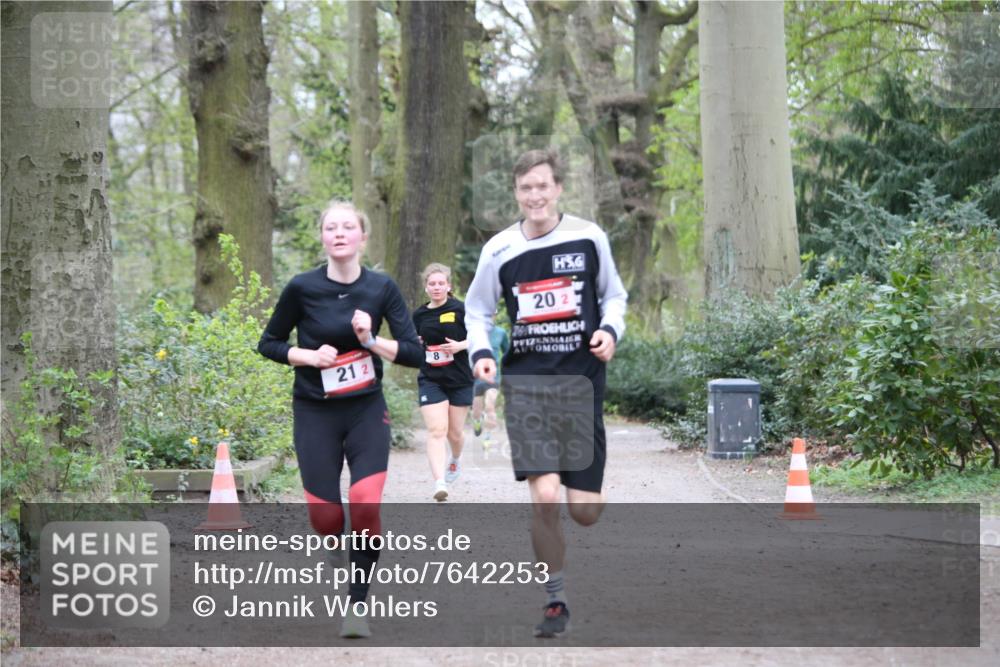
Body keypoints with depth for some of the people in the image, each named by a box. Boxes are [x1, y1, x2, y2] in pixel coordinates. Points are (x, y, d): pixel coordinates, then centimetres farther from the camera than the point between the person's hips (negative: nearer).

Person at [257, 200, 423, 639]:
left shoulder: (382, 288, -4)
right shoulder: (302, 288, -7)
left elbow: (414, 353, -4)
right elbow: (269, 344, 4)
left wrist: (371, 339, -19)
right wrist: (310, 356, -13)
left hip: (367, 410, 0)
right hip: (314, 413, 0)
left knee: (366, 504, -19)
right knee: (325, 518, -3)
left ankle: (358, 606, -4)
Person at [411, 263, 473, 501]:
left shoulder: (460, 310, -7)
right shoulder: (419, 315, 5)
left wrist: (461, 345, -19)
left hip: (460, 380, -1)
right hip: (430, 380, 1)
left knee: (454, 432, 10)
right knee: (436, 430, -14)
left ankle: (455, 459, 45)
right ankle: (440, 483, -22)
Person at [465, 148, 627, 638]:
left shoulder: (589, 238, 1)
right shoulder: (499, 250, 2)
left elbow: (613, 294, 15)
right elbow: (477, 309, 16)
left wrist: (610, 330, -5)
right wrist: (481, 351, -2)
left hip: (581, 380, 0)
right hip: (526, 381, 0)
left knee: (585, 510, -2)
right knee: (544, 497, -16)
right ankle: (555, 602, 2)